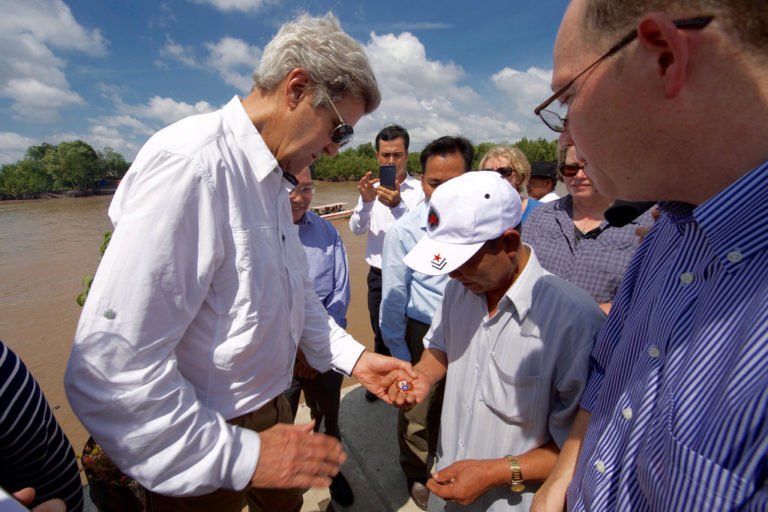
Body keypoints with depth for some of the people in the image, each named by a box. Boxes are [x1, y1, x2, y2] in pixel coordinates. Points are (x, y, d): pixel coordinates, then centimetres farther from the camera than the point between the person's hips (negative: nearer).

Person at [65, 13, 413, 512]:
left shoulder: (273, 178, 1)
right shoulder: (189, 165, -28)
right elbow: (109, 373, -30)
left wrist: (353, 356, 1)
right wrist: (240, 457, -23)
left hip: (269, 410, 8)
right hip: (205, 459, -7)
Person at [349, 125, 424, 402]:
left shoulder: (419, 191, -10)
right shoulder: (371, 187, 2)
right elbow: (356, 228, -7)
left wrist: (398, 206, -36)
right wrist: (366, 202, -25)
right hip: (378, 274, 4)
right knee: (381, 333, 20)